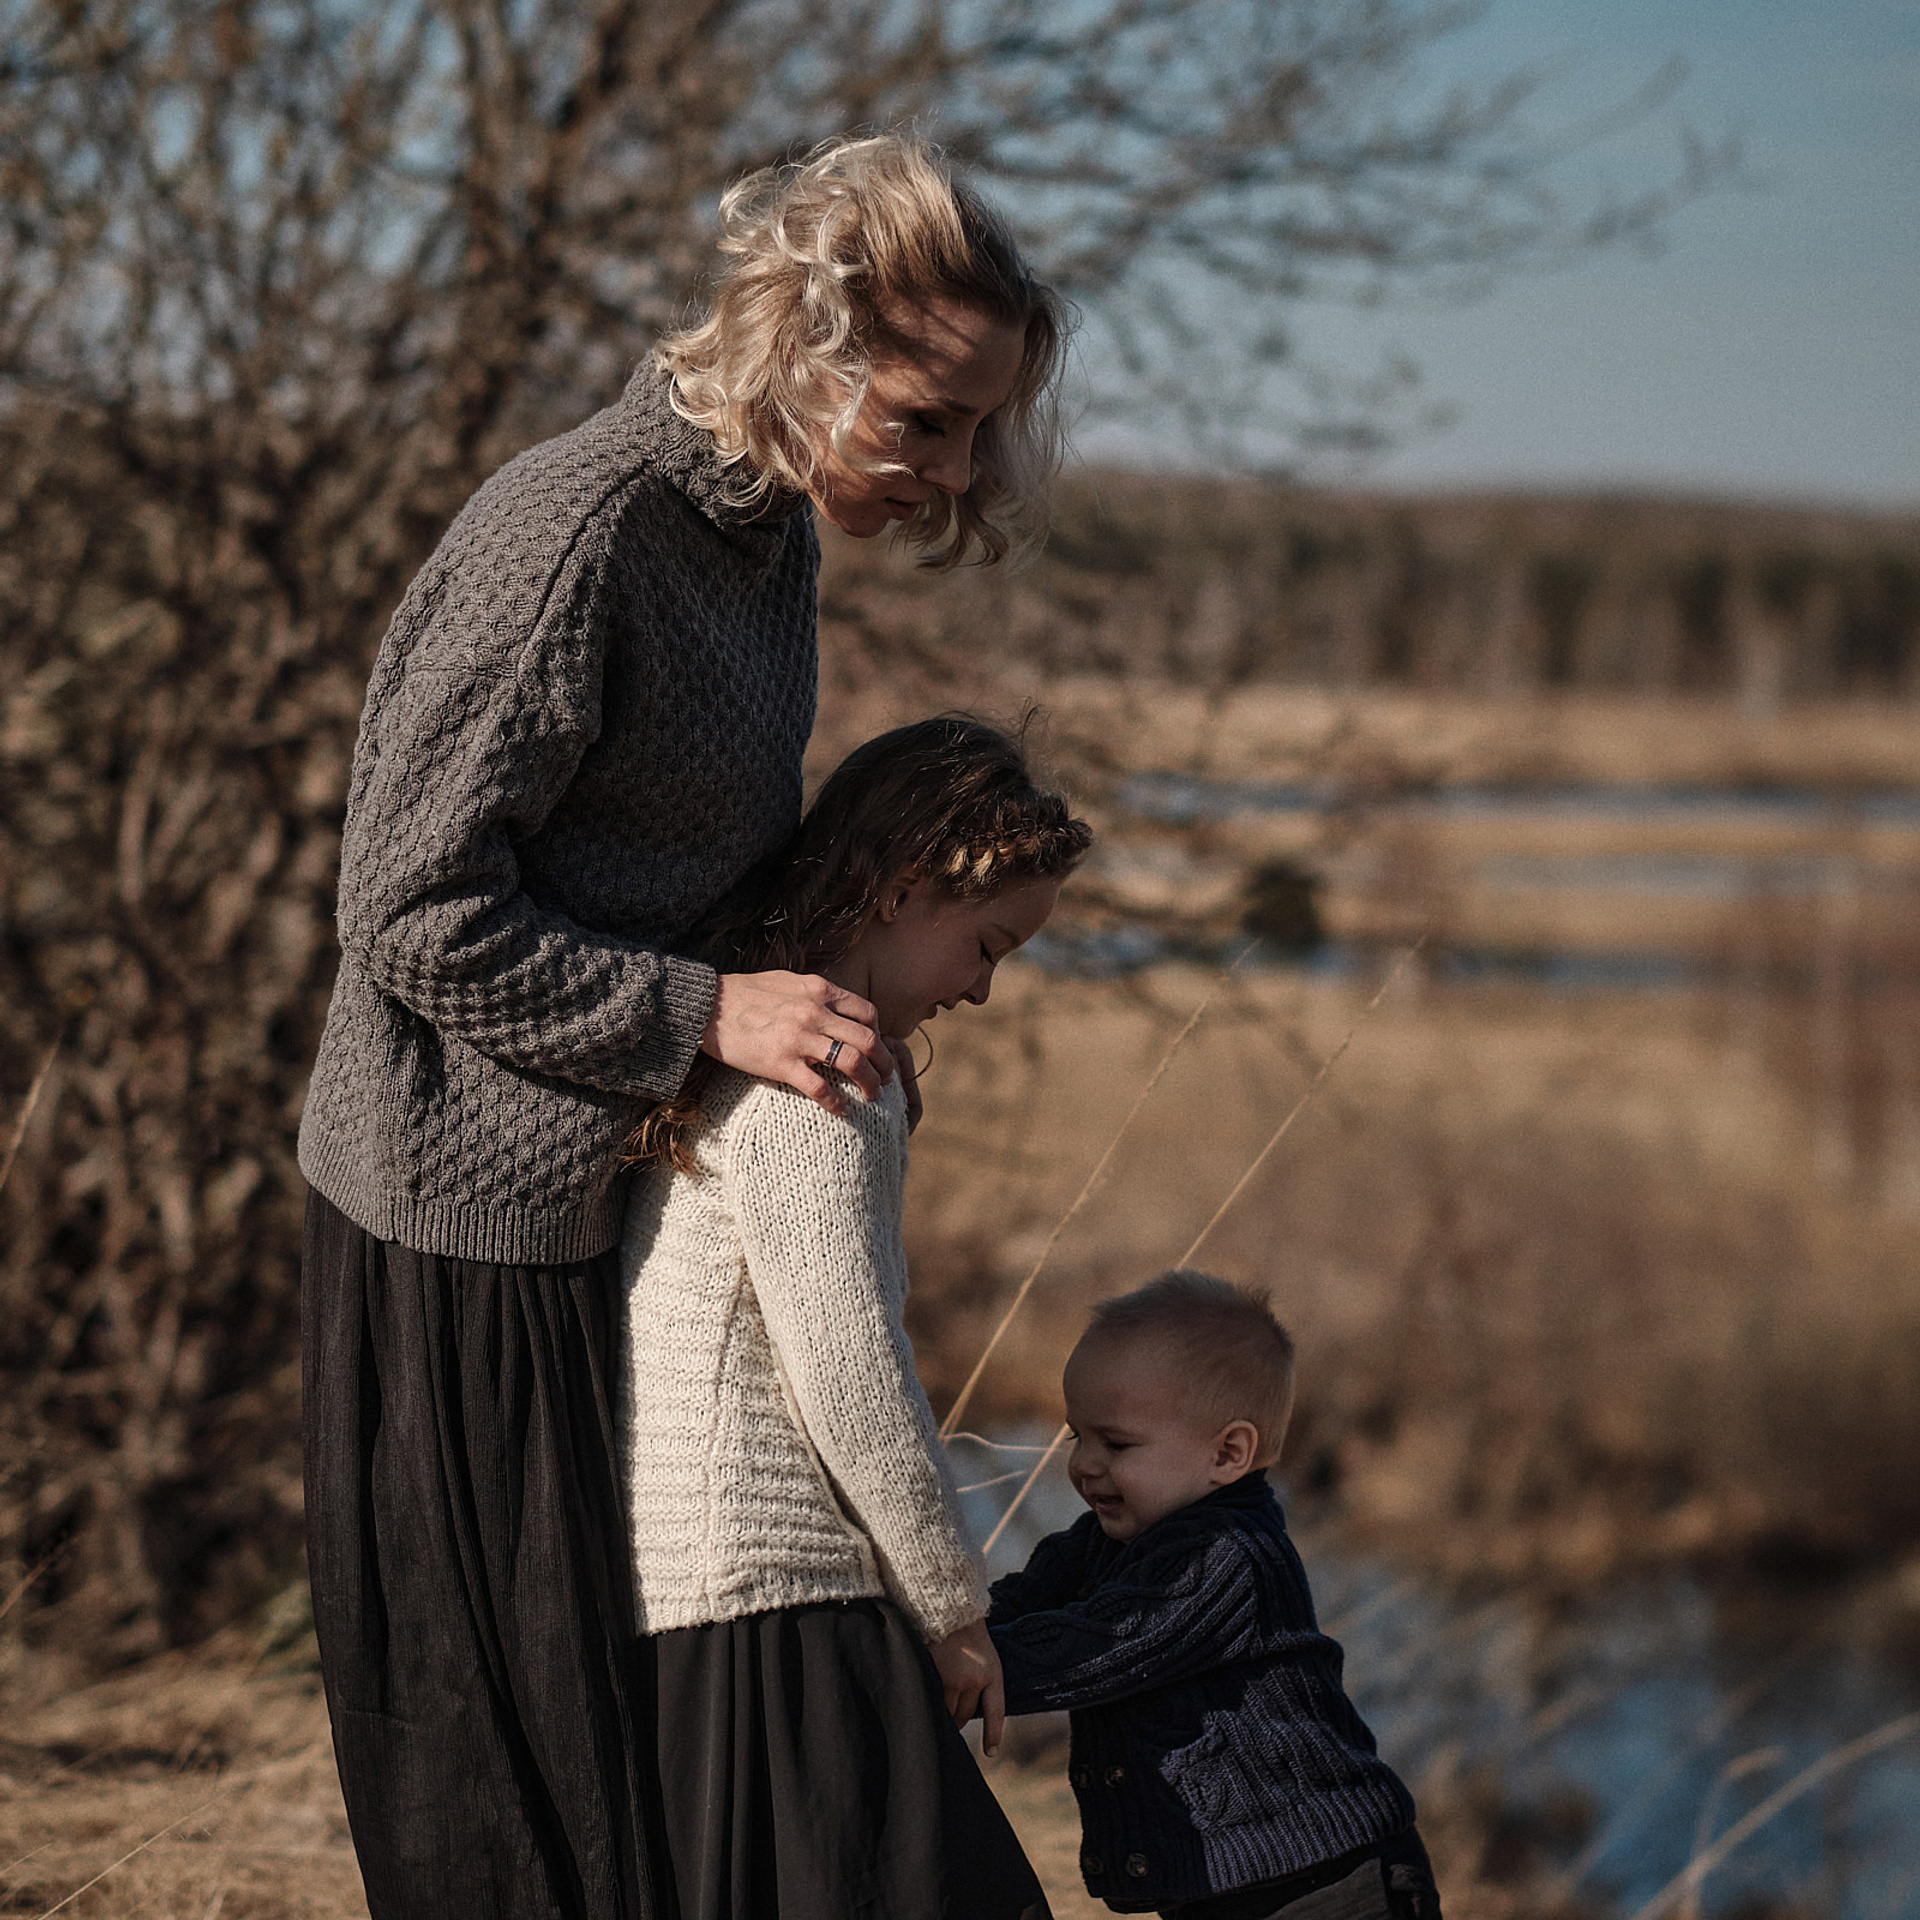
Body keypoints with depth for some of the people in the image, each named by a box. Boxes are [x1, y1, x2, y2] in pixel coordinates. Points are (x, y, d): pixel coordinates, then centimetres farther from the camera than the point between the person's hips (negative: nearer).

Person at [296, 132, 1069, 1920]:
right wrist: (706, 1013, -22)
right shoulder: (573, 530, -21)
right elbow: (417, 914, -21)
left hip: (610, 1204, 9)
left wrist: (832, 1014, 6)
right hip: (468, 1218, -9)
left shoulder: (771, 531, 7)